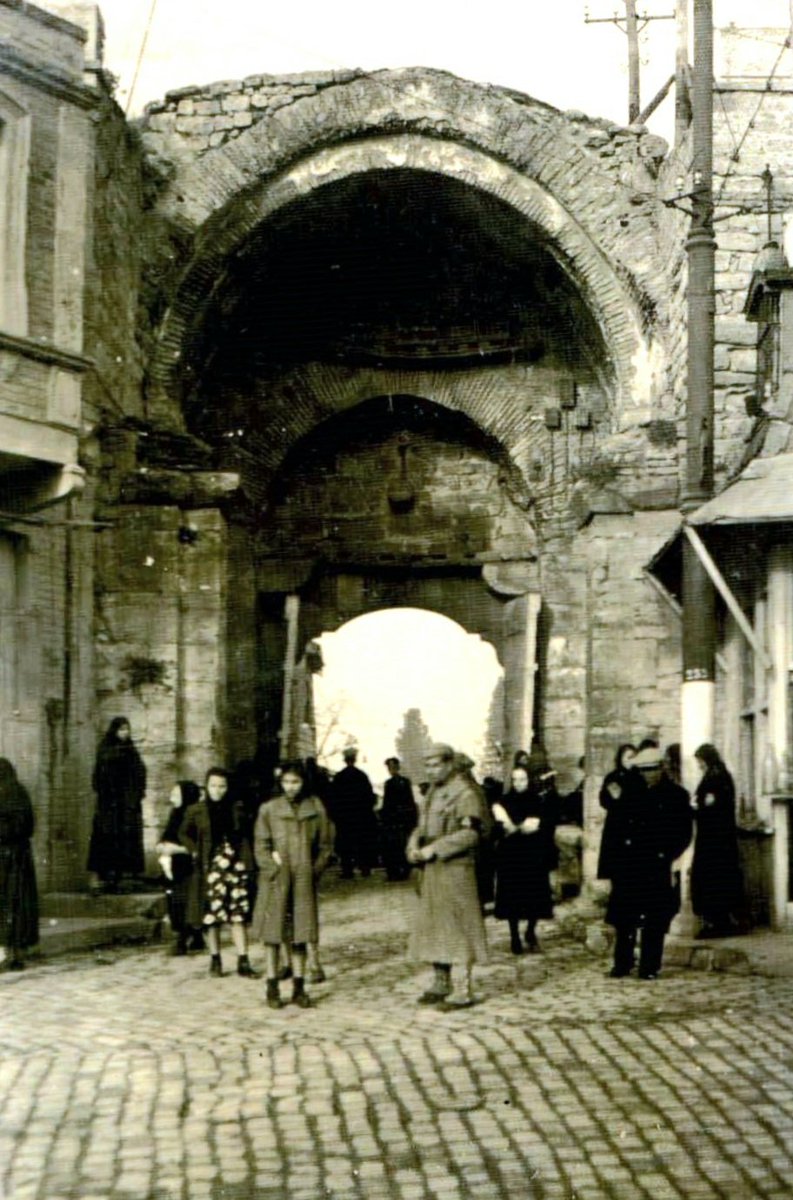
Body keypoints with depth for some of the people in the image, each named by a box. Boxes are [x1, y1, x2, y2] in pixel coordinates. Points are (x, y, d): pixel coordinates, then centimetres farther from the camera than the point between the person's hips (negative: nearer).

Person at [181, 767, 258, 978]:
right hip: (210, 866, 0)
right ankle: (215, 960, 17)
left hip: (236, 866, 0)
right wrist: (196, 851, 1)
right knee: (212, 915, 4)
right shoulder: (196, 811, 1)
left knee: (239, 915, -1)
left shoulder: (237, 808, 3)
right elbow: (184, 834, 14)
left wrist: (247, 859, 1)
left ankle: (243, 962, 1)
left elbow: (246, 834, 12)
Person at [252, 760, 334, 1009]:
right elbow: (260, 847, 2)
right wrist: (274, 869, -8)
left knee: (300, 934, 5)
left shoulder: (316, 808, 3)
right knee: (273, 934, 2)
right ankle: (272, 988, 9)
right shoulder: (268, 809, 0)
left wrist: (314, 871, -1)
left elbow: (326, 845, 7)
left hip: (304, 882, 1)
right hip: (275, 881, -1)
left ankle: (299, 988, 12)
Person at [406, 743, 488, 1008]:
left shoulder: (465, 793, -12)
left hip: (456, 869, -9)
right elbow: (421, 827, 19)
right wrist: (414, 847, -2)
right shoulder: (433, 792, 15)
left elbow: (470, 833, -20)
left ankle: (463, 991, 0)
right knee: (433, 927, 14)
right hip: (431, 869, 9)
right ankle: (440, 984, 25)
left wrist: (434, 849, -21)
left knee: (458, 927, -5)